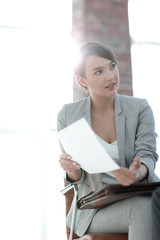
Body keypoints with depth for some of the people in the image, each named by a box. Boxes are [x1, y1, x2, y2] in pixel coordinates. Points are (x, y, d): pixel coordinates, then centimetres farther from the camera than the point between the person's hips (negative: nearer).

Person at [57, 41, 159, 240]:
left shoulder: (140, 108, 0)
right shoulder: (68, 115, -1)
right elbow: (76, 177, 0)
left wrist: (138, 173, -33)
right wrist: (72, 170, -25)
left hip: (141, 194, 2)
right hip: (97, 207, -1)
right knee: (143, 208, -33)